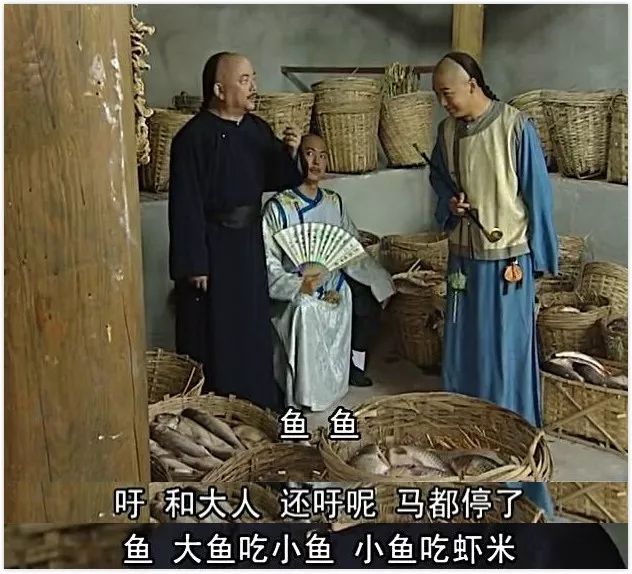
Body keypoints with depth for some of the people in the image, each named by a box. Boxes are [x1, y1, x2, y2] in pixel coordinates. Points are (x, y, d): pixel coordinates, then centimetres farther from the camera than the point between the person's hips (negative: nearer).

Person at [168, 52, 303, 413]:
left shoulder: (257, 129, 6)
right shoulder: (194, 137, -16)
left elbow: (272, 181, 14)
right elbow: (186, 205, -18)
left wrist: (290, 154, -6)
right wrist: (194, 263, -19)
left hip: (249, 241, 7)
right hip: (211, 246, -7)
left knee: (253, 326, 16)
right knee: (214, 334, 1)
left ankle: (258, 402, 32)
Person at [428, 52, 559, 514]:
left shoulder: (516, 126, -15)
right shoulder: (449, 129, 3)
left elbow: (536, 193, -11)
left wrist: (527, 259, -10)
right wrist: (449, 201, -4)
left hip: (505, 257, -6)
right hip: (464, 255, 6)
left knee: (507, 352, 2)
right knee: (461, 347, 15)